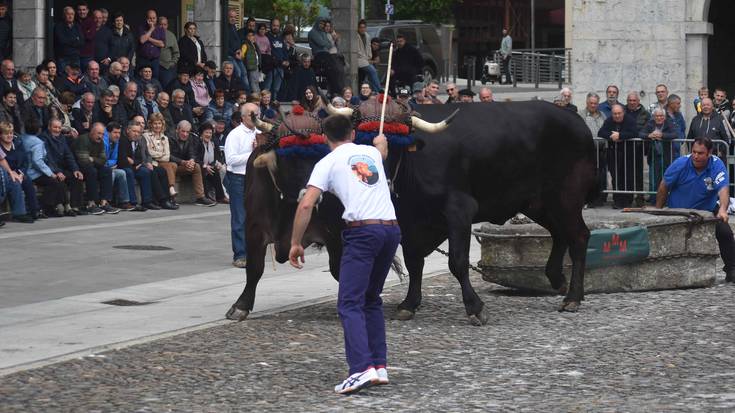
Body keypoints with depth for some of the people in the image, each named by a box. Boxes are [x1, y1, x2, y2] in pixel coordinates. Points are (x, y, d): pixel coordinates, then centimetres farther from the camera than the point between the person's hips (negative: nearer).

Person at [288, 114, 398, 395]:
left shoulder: (328, 163, 4)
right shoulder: (372, 152, 20)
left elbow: (306, 205, -6)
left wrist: (295, 243, 1)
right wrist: (381, 142, 72)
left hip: (362, 232, -6)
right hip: (391, 229, 6)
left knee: (350, 304, -9)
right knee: (372, 300, 19)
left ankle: (362, 368, -26)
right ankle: (380, 367, 12)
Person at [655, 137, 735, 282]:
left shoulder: (717, 165, -21)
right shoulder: (681, 164, -20)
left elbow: (723, 189, -34)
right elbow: (664, 187, -7)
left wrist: (723, 209, -54)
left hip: (707, 209, 0)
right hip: (678, 211, 0)